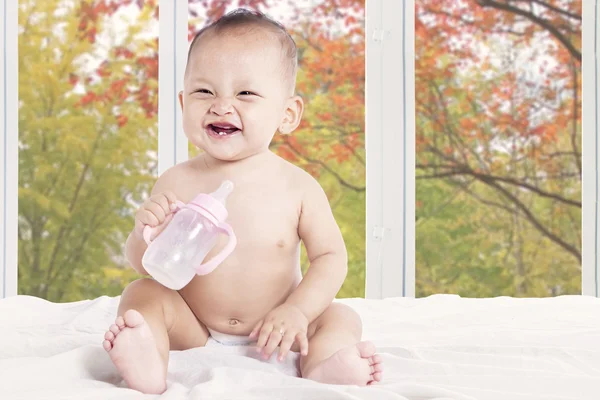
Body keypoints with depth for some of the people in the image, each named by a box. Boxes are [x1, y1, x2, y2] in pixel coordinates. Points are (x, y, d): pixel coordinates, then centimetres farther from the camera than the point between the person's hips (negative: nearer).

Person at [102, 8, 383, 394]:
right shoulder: (177, 183, -10)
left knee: (342, 318, -17)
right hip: (194, 331, 1)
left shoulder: (298, 186, -11)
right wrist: (147, 234, -27)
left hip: (272, 331, 0)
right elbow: (145, 264, -3)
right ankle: (149, 364, -43)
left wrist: (297, 310, -20)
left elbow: (331, 255, -5)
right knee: (140, 294, -18)